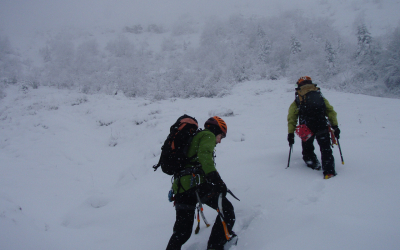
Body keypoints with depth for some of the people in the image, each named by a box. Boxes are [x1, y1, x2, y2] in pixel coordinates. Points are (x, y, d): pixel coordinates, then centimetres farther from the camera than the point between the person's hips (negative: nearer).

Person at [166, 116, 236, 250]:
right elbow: (204, 155, -15)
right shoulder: (208, 135, 6)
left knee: (182, 232, 13)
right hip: (195, 182, -8)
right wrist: (215, 178, -24)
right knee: (227, 210, 4)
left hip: (180, 186, 9)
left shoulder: (194, 138, 34)